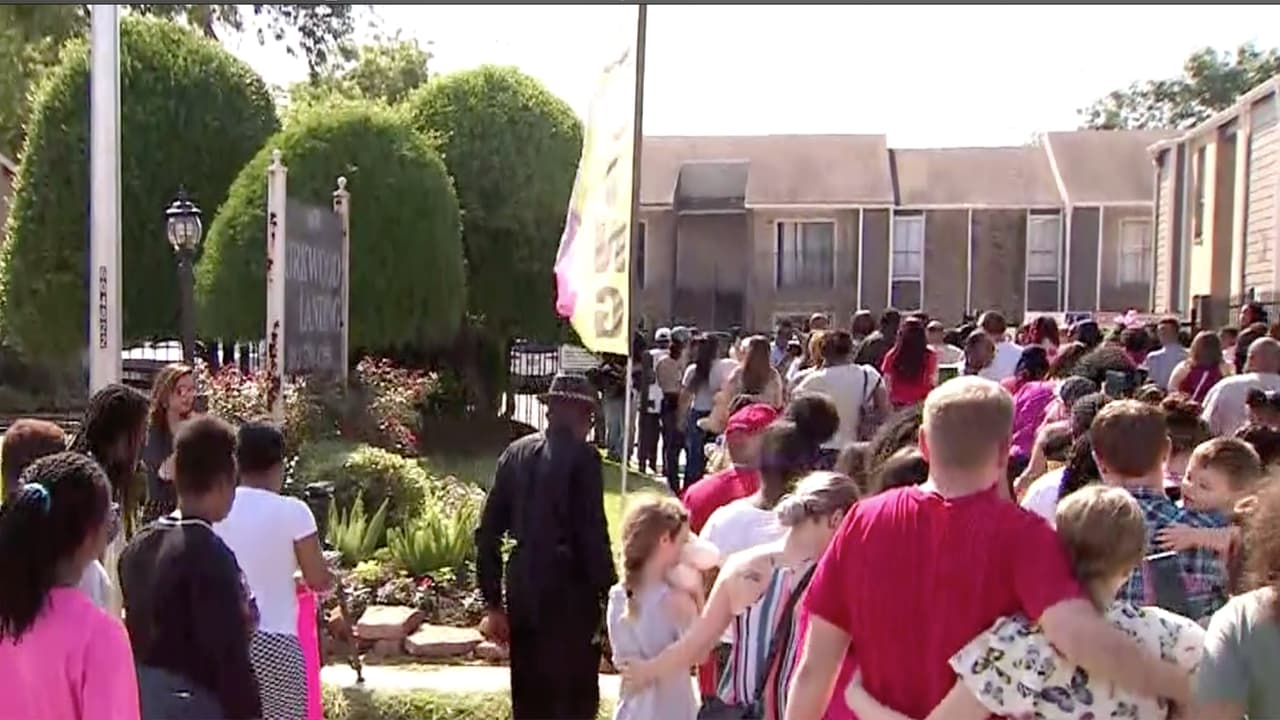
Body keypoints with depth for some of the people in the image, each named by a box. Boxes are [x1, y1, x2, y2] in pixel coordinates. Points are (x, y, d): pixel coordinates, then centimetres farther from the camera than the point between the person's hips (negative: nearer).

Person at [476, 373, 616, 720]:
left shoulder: (515, 453, 8)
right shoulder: (582, 457, -9)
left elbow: (488, 531, 8)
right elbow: (593, 533, -14)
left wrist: (493, 601, 14)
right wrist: (609, 595, -6)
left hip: (522, 592, 6)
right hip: (570, 592, -6)